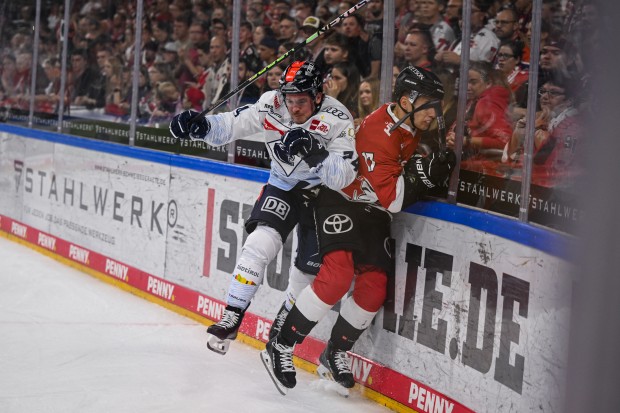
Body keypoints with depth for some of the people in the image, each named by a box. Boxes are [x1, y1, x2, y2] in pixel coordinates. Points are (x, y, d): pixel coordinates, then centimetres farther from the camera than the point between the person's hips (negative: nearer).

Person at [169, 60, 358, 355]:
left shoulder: (338, 120, -25)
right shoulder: (272, 104, -17)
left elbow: (343, 177, -31)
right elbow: (231, 126, -11)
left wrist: (316, 153, -46)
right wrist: (199, 126, -29)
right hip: (283, 185, 1)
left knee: (311, 268, -1)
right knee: (260, 244, -17)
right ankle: (232, 316, -10)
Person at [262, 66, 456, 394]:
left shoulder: (411, 128, 2)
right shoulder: (379, 130, -25)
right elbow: (392, 197, -28)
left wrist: (436, 167, 9)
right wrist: (423, 174, -38)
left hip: (373, 213, 8)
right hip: (342, 201, -8)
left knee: (374, 289, -2)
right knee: (337, 274, -26)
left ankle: (334, 354, 19)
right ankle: (280, 347, -15)